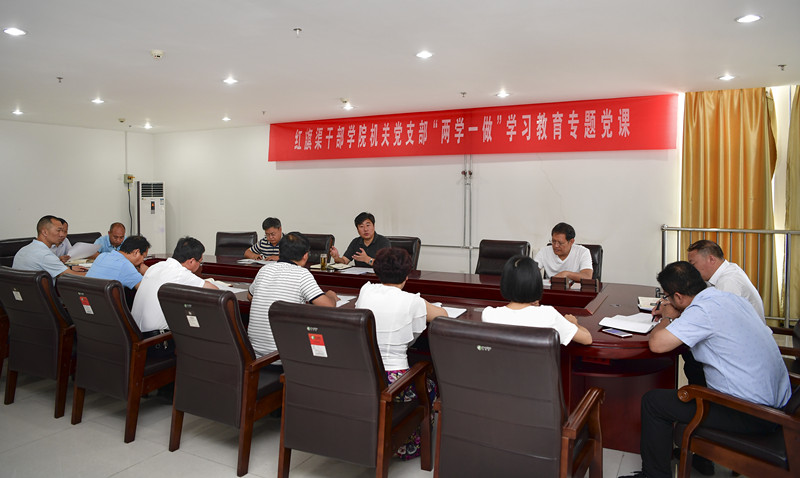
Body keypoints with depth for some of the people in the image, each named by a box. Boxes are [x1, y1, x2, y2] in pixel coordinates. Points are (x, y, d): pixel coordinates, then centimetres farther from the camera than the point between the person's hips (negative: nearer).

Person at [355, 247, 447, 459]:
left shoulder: (365, 291, 0)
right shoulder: (411, 302, -10)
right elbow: (442, 314, 8)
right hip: (392, 381, -5)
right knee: (429, 387, 26)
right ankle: (409, 446, 33)